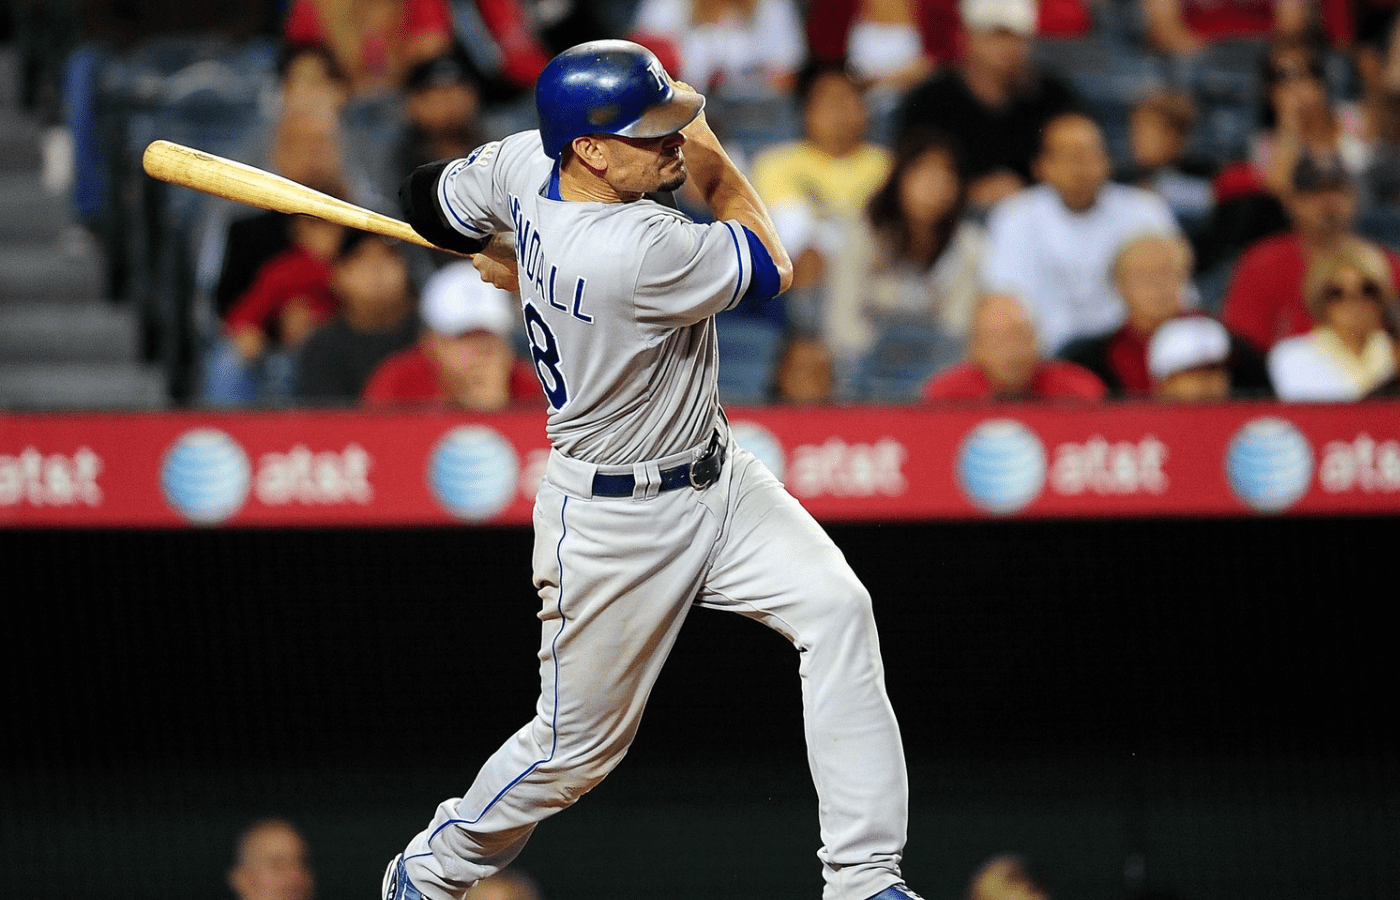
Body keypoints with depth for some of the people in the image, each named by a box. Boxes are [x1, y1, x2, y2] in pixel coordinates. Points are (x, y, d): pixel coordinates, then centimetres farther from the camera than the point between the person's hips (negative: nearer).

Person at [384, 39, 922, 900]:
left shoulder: (526, 162, -11)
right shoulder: (636, 255, -34)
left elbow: (432, 202, 12)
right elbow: (774, 269, -16)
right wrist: (713, 163, -6)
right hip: (616, 521, -8)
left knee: (837, 609, -11)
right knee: (579, 744, 7)